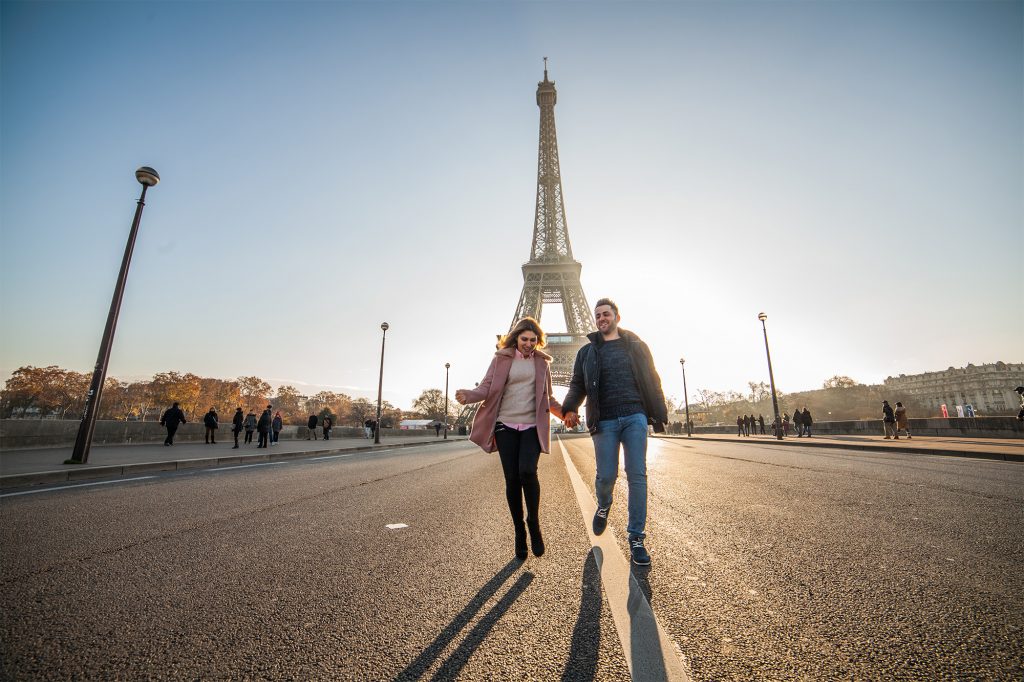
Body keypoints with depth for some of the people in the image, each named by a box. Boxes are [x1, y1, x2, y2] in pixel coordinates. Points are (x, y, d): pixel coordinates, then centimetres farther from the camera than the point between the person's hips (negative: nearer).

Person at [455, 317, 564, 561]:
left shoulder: (542, 362, 11)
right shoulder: (501, 358, 5)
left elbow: (548, 398, 16)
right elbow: (487, 387, -2)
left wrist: (565, 413, 1)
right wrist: (469, 395, -23)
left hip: (533, 426, 0)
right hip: (506, 425, 0)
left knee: (527, 471, -19)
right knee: (511, 479, -1)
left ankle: (534, 523, 6)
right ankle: (519, 532, 20)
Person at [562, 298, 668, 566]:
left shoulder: (636, 346, 11)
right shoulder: (587, 352, 13)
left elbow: (652, 381, 10)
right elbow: (577, 385, 11)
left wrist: (660, 414, 3)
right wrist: (570, 409, -7)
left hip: (635, 417, 0)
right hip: (605, 421, 0)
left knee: (637, 476, -1)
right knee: (606, 476, -1)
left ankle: (636, 537, 12)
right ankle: (603, 506, 33)